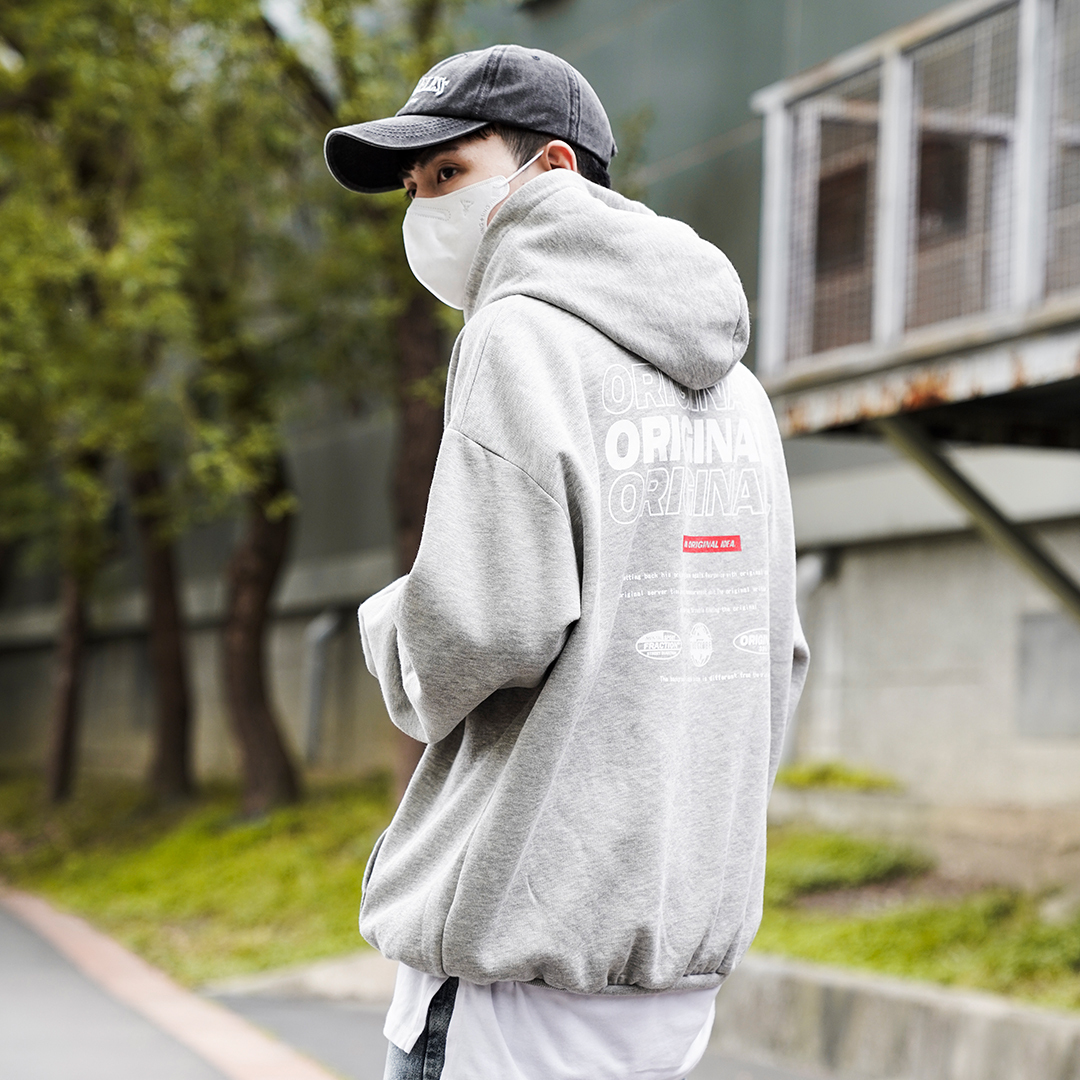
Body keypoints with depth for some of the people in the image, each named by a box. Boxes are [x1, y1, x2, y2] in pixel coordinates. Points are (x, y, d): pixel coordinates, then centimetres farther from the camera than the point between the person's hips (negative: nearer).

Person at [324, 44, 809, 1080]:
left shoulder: (524, 334, -10)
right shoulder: (731, 381, 15)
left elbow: (488, 628, -20)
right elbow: (776, 657, 17)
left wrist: (391, 626, 0)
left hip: (526, 946, -8)